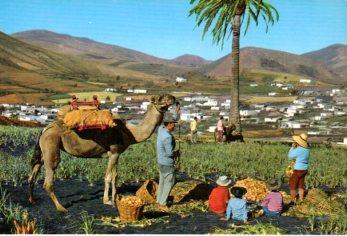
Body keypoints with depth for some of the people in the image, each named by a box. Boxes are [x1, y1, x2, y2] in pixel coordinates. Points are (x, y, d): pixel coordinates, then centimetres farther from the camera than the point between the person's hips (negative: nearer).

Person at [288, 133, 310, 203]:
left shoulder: (298, 150, -23)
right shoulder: (307, 149, 2)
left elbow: (290, 156, -8)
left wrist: (293, 147, -1)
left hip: (298, 170, -8)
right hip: (305, 168, 8)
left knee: (293, 186, 4)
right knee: (301, 185, 18)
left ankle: (293, 201, 7)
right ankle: (301, 199, 25)